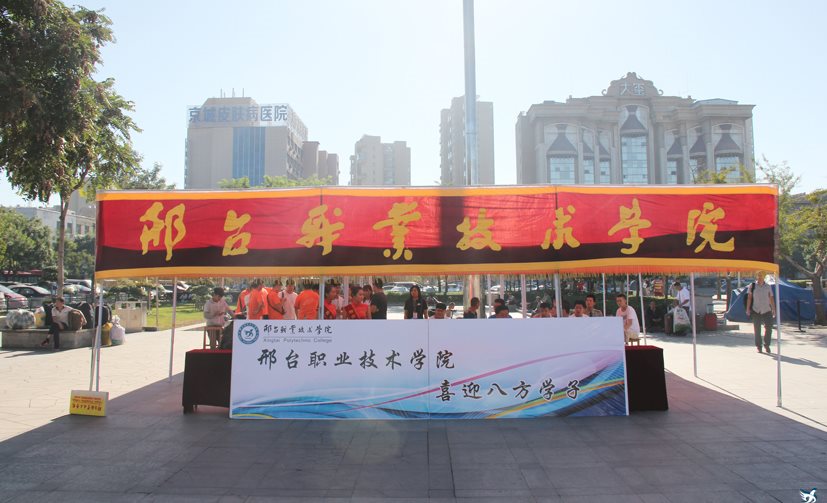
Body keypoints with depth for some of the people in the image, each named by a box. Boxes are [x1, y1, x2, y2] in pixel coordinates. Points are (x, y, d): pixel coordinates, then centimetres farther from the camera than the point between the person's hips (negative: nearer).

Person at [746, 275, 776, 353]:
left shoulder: (768, 287, 8)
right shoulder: (753, 286, 3)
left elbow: (771, 298, 10)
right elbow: (749, 298, 3)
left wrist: (773, 309, 5)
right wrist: (748, 309, -2)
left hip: (767, 311, 1)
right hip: (756, 311, -1)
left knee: (768, 328, -5)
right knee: (757, 329, 3)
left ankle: (767, 345, 13)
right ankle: (758, 346, 13)